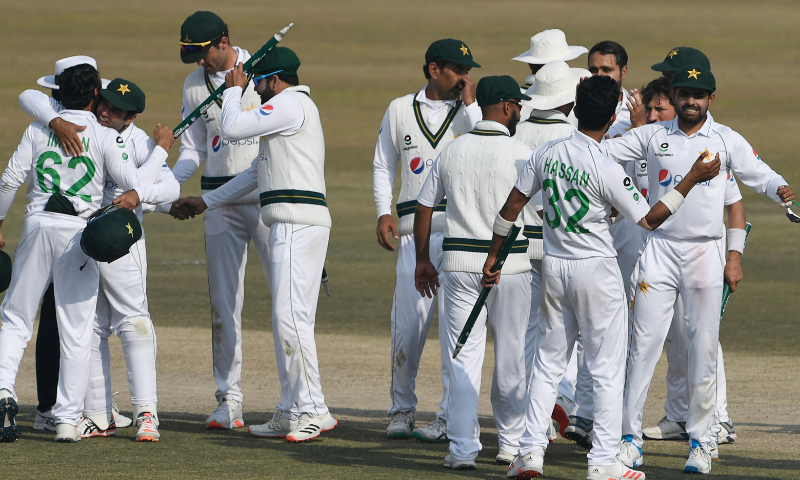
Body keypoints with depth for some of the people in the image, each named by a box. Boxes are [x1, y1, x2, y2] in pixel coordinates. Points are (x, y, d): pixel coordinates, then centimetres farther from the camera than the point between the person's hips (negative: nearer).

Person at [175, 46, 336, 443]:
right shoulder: (293, 108, 27)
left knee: (291, 315, -15)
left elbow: (233, 128, -12)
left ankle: (314, 409, -17)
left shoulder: (290, 104, -6)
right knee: (286, 319, 10)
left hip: (298, 222, -11)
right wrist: (206, 202, 36)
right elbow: (257, 172, 32)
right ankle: (291, 413, 11)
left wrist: (234, 90, 6)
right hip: (291, 225, 11)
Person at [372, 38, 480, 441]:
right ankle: (401, 407, 15)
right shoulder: (400, 110, 14)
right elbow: (383, 165, 19)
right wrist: (383, 212, 5)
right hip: (416, 227, 1)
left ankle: (450, 415, -2)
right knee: (408, 322, -2)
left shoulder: (471, 112, 9)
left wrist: (469, 104, -7)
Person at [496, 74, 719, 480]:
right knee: (606, 367, 2)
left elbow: (511, 207, 3)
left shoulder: (546, 154, -2)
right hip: (596, 270, -5)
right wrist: (692, 179, -8)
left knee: (548, 361, 14)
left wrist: (493, 256, 13)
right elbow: (650, 219, -11)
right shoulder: (607, 171, -17)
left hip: (553, 267, 5)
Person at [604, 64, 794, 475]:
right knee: (643, 342, -3)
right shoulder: (653, 136, 7)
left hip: (704, 253, -1)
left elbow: (758, 174, 1)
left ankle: (700, 441, 9)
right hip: (658, 249, 1)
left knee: (703, 348, 0)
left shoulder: (726, 140, 4)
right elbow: (602, 151, 10)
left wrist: (779, 189, -20)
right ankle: (630, 439, 2)